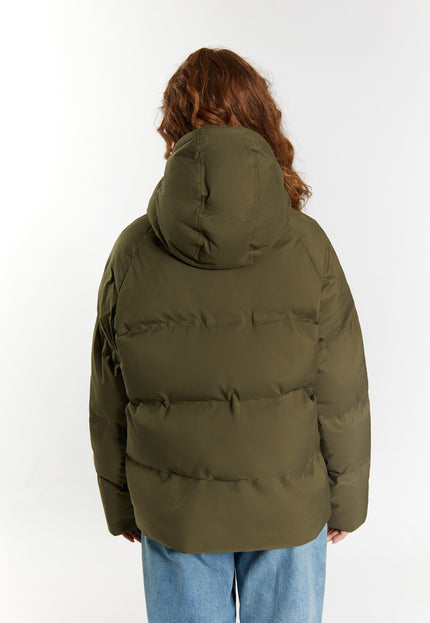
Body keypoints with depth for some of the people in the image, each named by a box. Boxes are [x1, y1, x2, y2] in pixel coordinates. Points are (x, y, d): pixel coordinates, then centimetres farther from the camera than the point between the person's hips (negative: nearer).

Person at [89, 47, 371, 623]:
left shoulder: (133, 253, -14)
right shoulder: (306, 246, -16)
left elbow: (109, 406, -5)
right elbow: (341, 397, -10)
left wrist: (122, 506, 10)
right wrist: (345, 501, 6)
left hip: (173, 510, 1)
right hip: (289, 508, 0)